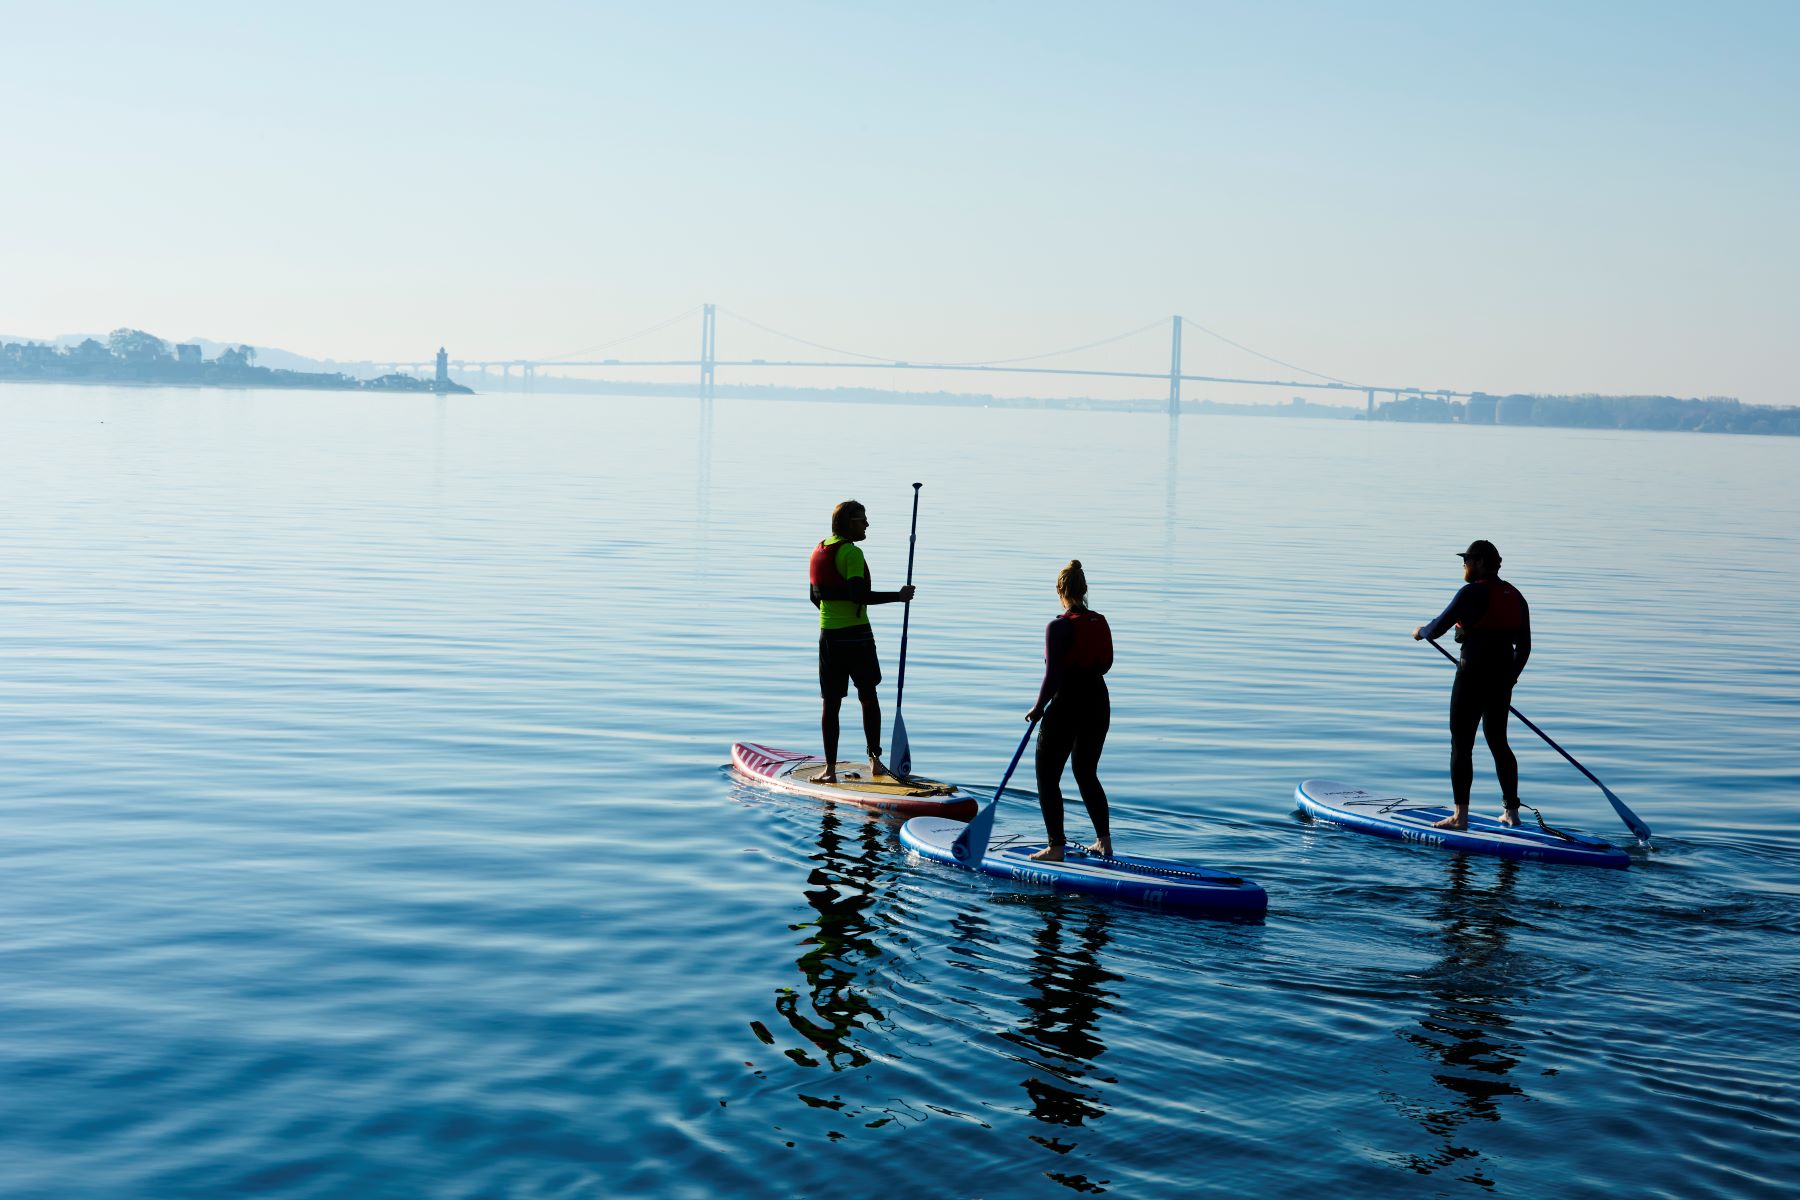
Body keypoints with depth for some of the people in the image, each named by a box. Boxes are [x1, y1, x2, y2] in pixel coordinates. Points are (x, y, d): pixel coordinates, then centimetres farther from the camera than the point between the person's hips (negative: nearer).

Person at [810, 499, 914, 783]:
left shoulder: (819, 551, 11)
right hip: (856, 634, -6)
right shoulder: (852, 552, -14)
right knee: (868, 696, 11)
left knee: (831, 702, 5)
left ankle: (830, 768, 4)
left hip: (828, 634, 6)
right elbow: (858, 595, -24)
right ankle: (874, 759, 15)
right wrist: (898, 596, -19)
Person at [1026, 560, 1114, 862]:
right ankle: (1104, 841, 19)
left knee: (1048, 777, 4)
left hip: (1066, 707, -7)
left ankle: (1055, 847, 0)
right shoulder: (1101, 623, 2)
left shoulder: (1059, 627, -17)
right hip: (1098, 704, 7)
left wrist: (1038, 707, -6)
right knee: (1087, 773, 20)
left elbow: (1053, 676, -18)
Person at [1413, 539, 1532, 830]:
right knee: (1498, 742, 18)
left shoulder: (1473, 592, -13)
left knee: (1461, 744, 0)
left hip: (1473, 675, -7)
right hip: (1502, 678, 8)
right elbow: (1524, 646, 15)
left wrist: (1421, 631, 10)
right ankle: (1511, 811, 22)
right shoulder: (1515, 596, 11)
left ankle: (1460, 815, -1)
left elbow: (1438, 627, -12)